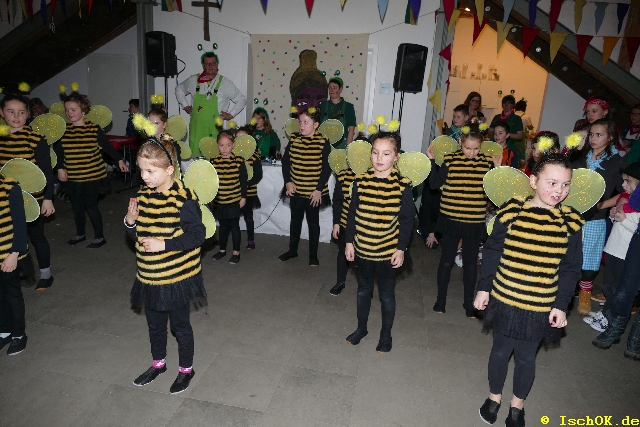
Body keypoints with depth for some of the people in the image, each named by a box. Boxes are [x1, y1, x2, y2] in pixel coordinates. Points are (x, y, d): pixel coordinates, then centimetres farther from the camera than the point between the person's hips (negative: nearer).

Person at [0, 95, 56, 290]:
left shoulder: (36, 138, -12)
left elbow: (47, 172, -9)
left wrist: (48, 198, -10)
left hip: (33, 199, -4)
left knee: (36, 235, 8)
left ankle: (45, 274, 26)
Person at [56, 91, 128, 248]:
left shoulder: (94, 128, -7)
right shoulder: (63, 130, 3)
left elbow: (107, 146, 1)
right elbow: (59, 152, 11)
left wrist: (119, 160, -2)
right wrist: (60, 169, 3)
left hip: (92, 176, -4)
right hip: (72, 177, 5)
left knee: (91, 206, 0)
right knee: (77, 206, 15)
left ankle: (99, 237, 16)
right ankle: (80, 234, 36)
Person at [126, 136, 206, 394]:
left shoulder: (183, 199, -20)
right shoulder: (143, 197, 1)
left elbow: (197, 235, -20)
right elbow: (137, 235, 9)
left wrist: (164, 244, -26)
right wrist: (130, 221, -12)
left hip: (177, 278, -6)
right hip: (149, 277, 6)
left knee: (180, 325, 13)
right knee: (155, 324, 23)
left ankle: (186, 369, 35)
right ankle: (158, 363, 47)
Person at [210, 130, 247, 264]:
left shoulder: (239, 161, -7)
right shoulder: (214, 161, 0)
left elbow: (243, 181, -3)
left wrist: (243, 197, -4)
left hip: (235, 200, -3)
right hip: (219, 200, 3)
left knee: (234, 226, 6)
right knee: (223, 226, 16)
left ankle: (236, 252, 18)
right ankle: (222, 250, 31)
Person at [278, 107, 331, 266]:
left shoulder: (323, 142, -10)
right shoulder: (294, 138, 1)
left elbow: (327, 168, -11)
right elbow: (285, 161, 5)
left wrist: (319, 189, -14)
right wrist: (288, 182, -5)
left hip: (314, 191, -4)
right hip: (296, 189, 4)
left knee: (313, 222, 9)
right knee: (295, 220, 17)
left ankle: (313, 255, 23)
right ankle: (292, 250, 34)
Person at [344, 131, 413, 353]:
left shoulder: (402, 185, -10)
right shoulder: (361, 181, -4)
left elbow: (407, 220, -6)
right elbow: (352, 214, 3)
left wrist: (401, 248, -8)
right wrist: (349, 241, 2)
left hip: (388, 251, -2)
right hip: (363, 248, 3)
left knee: (386, 295, 13)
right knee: (363, 289, 20)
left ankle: (386, 335, 34)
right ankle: (361, 328, 40)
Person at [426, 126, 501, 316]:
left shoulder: (487, 162, 0)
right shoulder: (450, 159, -4)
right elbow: (435, 183, -6)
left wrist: (497, 168, -9)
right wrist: (431, 161, -13)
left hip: (475, 222, 1)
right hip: (451, 219, -1)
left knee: (471, 263, 12)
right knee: (446, 260, 10)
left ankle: (469, 302, 29)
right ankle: (441, 299, 26)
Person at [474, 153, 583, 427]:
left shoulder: (570, 222, -7)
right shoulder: (511, 212, -11)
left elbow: (570, 270, 0)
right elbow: (491, 252, -3)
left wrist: (561, 305, -3)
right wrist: (484, 288, -2)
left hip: (541, 307, 1)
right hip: (505, 299, 0)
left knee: (526, 356, 17)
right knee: (501, 350, 17)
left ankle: (518, 404, 42)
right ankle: (494, 396, 41)